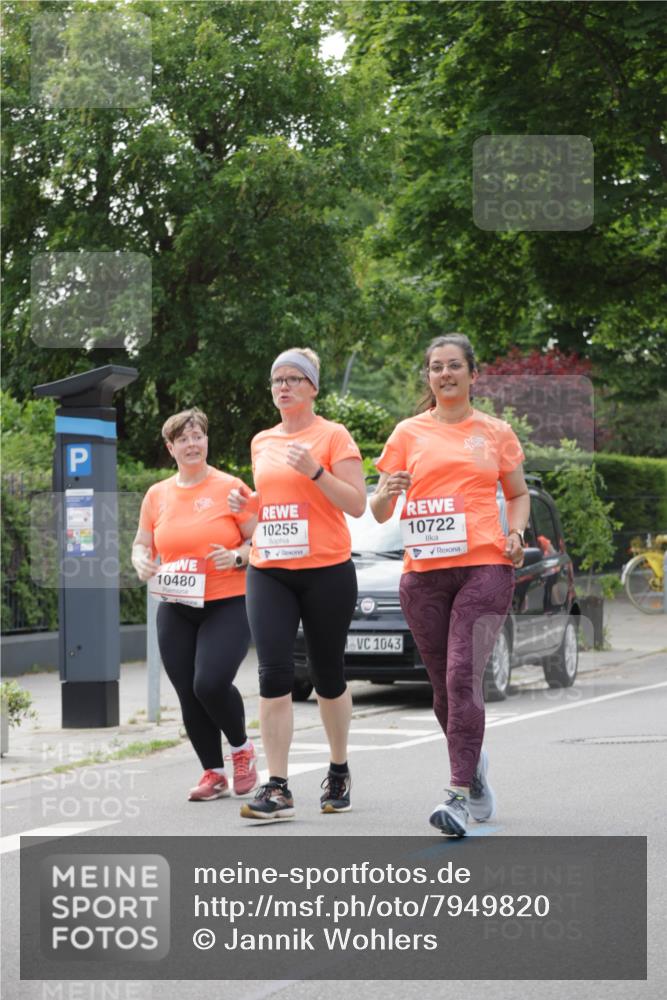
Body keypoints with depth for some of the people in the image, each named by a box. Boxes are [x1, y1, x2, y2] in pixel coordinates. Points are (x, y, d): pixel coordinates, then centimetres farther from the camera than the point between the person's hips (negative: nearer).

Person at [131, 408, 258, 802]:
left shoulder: (229, 488, -3)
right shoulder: (157, 495, 9)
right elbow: (141, 546, 16)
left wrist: (237, 556, -20)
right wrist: (143, 563, -6)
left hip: (227, 605, -4)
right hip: (176, 610, 5)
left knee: (211, 683, -20)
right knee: (188, 695, 3)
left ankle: (242, 747, 8)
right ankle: (214, 773, 17)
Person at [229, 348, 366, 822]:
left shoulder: (333, 436, -3)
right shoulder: (262, 442, 14)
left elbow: (357, 504, -8)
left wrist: (316, 471, -20)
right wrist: (248, 502, 6)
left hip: (326, 571, -4)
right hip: (269, 573, 4)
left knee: (328, 675, 8)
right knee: (274, 672, -11)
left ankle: (339, 772, 28)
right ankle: (277, 788, -12)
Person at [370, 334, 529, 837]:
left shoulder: (496, 432, 10)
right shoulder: (409, 433, 10)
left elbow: (518, 495, 21)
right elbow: (379, 511, 11)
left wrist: (516, 533, 1)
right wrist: (388, 493, -13)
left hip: (484, 565, -2)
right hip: (423, 572, 2)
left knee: (463, 675, -17)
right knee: (443, 684, 7)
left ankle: (460, 795, -21)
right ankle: (474, 765, 32)